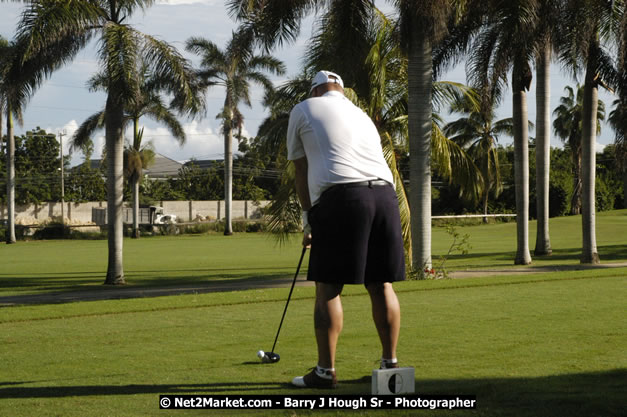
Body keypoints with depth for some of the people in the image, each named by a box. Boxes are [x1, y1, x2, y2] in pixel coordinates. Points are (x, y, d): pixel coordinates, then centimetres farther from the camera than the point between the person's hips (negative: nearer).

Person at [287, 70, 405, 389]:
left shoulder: (303, 109, 14)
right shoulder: (363, 117, 30)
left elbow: (301, 174, 16)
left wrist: (308, 220, 24)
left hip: (340, 197, -5)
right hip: (384, 194, 5)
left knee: (328, 288, 0)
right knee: (381, 285, 10)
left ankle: (325, 371, 0)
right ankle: (390, 363, 14)